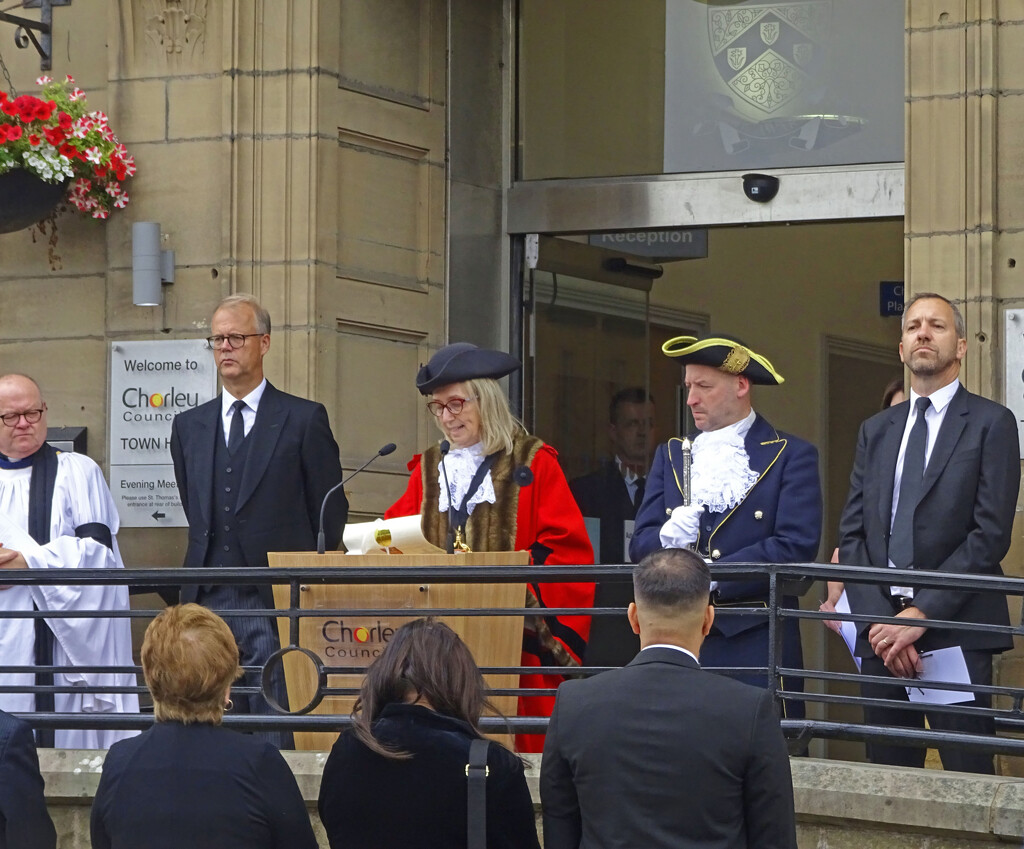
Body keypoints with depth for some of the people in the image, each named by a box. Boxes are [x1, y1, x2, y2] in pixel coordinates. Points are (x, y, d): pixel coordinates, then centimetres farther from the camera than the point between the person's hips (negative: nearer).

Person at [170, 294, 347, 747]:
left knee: (280, 737, -8)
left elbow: (331, 513, 3)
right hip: (208, 603, 4)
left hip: (278, 605, -4)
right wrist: (203, 570, 15)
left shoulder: (304, 419, 2)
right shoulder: (188, 426, 16)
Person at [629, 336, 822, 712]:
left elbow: (797, 546, -8)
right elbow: (640, 542, 11)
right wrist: (667, 539, -13)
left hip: (756, 643, -3)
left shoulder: (791, 456, 3)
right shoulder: (670, 455, 18)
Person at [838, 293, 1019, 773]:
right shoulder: (876, 431, 18)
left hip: (956, 632, -5)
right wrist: (878, 622, -3)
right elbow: (851, 533, 12)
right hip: (878, 631, 5)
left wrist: (922, 614, -12)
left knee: (967, 778, -8)